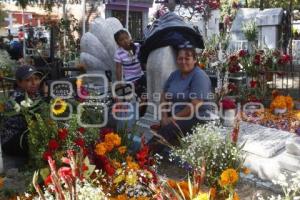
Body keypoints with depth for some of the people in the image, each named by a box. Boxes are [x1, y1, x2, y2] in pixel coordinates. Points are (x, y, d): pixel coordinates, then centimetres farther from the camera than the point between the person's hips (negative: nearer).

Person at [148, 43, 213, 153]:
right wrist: (164, 117, -4)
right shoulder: (175, 74, 11)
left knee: (167, 130, -30)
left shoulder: (199, 76, -11)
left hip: (196, 119, -7)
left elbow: (195, 106, -19)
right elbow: (164, 96, 12)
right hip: (174, 117, 7)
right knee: (158, 128, -21)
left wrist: (174, 118, -13)